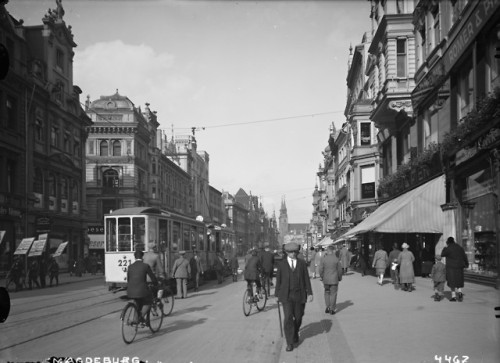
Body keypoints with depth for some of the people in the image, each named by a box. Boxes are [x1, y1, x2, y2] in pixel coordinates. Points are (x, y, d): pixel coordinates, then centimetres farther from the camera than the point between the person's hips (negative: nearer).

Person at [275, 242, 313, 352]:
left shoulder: (302, 263, 1)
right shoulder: (281, 264, -1)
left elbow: (306, 279, 2)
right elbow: (278, 280, 4)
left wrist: (309, 293, -4)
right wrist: (277, 295, 6)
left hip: (300, 295, 2)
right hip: (286, 296, -1)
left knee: (298, 317, 10)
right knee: (288, 318, -11)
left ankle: (295, 333, 41)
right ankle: (289, 343, -5)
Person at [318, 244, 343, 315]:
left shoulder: (323, 259, -6)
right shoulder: (336, 259, -8)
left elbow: (321, 269, -3)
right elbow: (340, 270, -2)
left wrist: (321, 277, 12)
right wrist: (339, 278, 12)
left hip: (326, 280, 2)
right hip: (334, 280, -2)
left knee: (327, 293, 17)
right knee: (333, 294, 6)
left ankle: (327, 307, 14)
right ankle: (332, 309, 8)